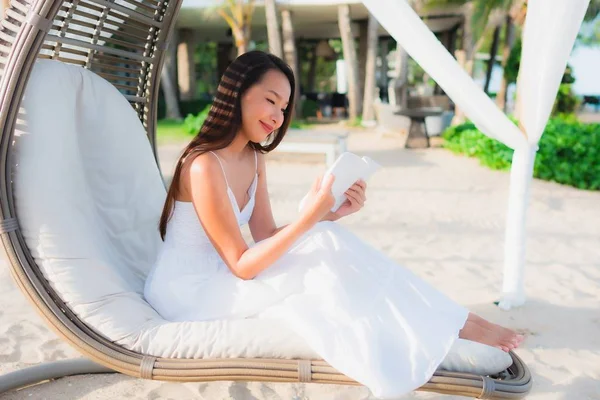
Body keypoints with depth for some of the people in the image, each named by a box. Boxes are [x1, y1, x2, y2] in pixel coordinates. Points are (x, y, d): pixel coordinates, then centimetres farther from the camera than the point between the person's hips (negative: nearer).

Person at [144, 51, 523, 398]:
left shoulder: (254, 160, 4)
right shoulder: (205, 166, -23)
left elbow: (268, 237, -1)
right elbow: (242, 265, -22)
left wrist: (330, 215, -14)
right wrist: (308, 218, -31)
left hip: (220, 275, 8)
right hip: (187, 290, -7)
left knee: (328, 243, -15)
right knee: (324, 252, -22)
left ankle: (443, 323, -10)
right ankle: (450, 325, -12)